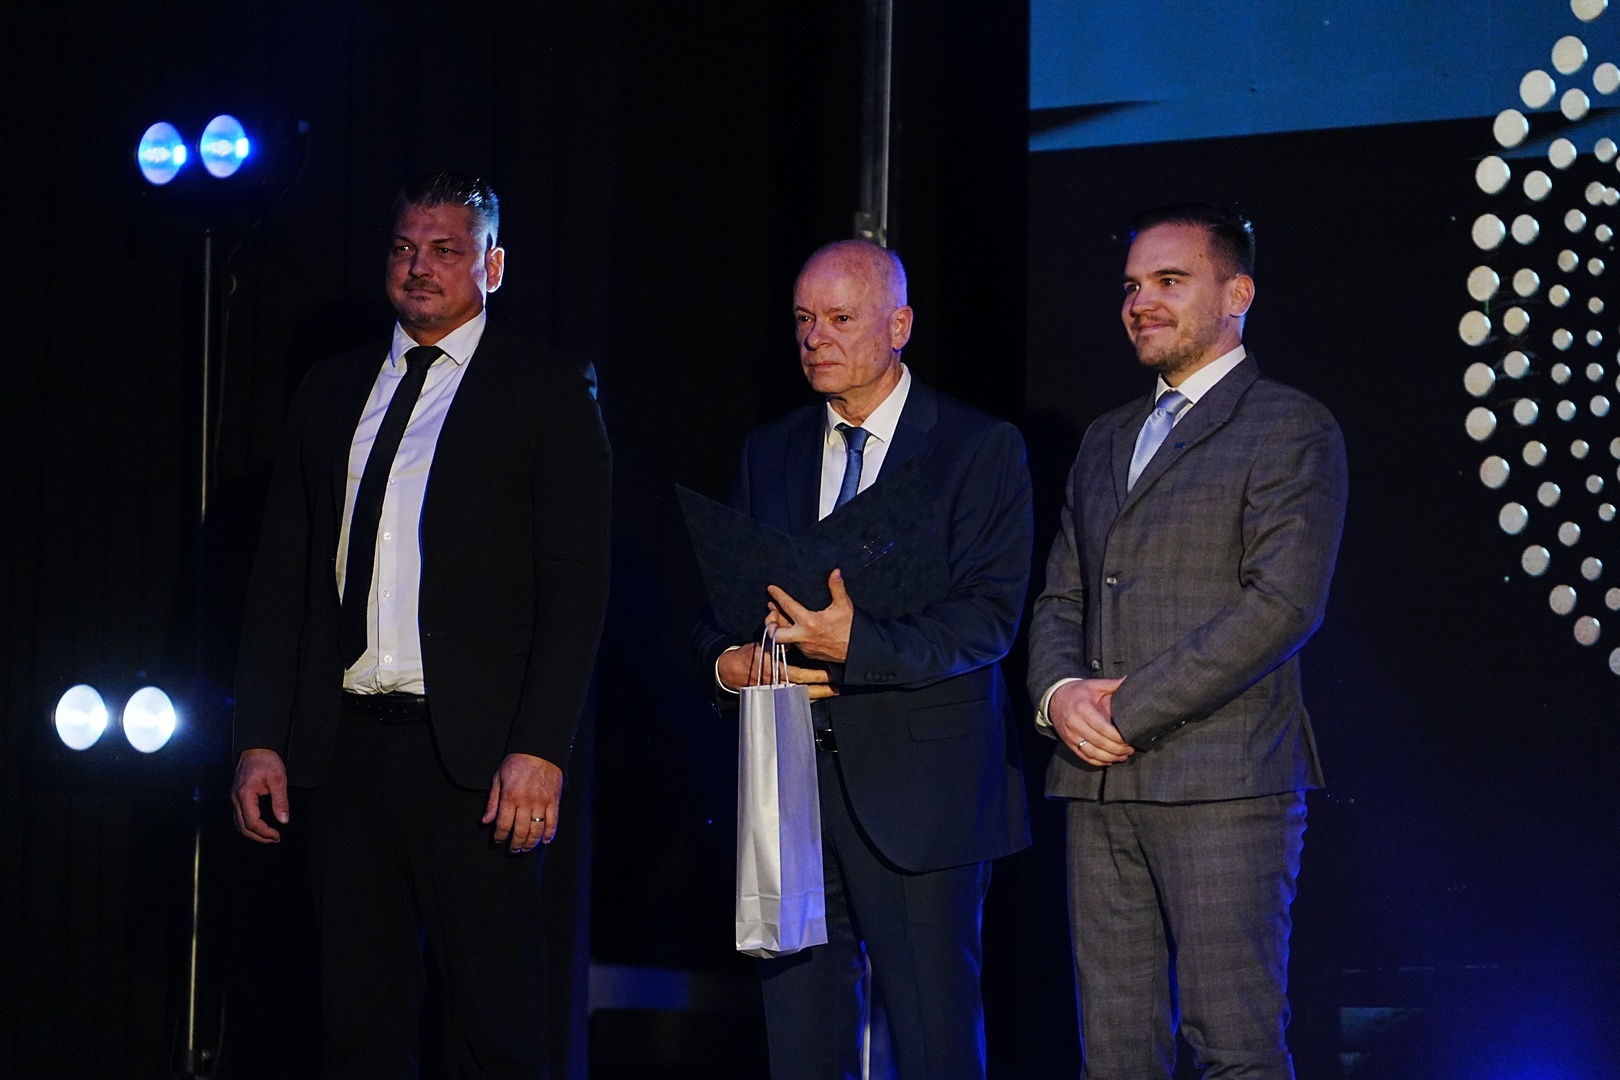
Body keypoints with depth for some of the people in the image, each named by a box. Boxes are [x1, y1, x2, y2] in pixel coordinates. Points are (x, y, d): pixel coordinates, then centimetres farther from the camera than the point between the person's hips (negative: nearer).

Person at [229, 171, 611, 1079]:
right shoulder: (333, 393, 16)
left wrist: (540, 749, -14)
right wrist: (260, 738, 8)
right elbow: (282, 573, 16)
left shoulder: (547, 392, 1)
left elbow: (577, 583, -6)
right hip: (346, 746, 5)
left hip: (474, 755, -5)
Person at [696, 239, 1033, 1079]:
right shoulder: (769, 452, 14)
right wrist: (728, 659, -9)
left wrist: (859, 645, -23)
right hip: (790, 777, 5)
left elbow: (989, 616, -11)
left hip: (919, 781, -5)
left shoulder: (981, 449, -2)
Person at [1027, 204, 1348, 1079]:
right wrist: (1060, 693, -2)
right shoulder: (1108, 441, 22)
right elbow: (1060, 598, 22)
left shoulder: (1290, 430, -1)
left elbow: (1283, 603, -12)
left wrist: (1129, 710, -13)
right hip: (1100, 782, 7)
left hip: (1223, 779, -7)